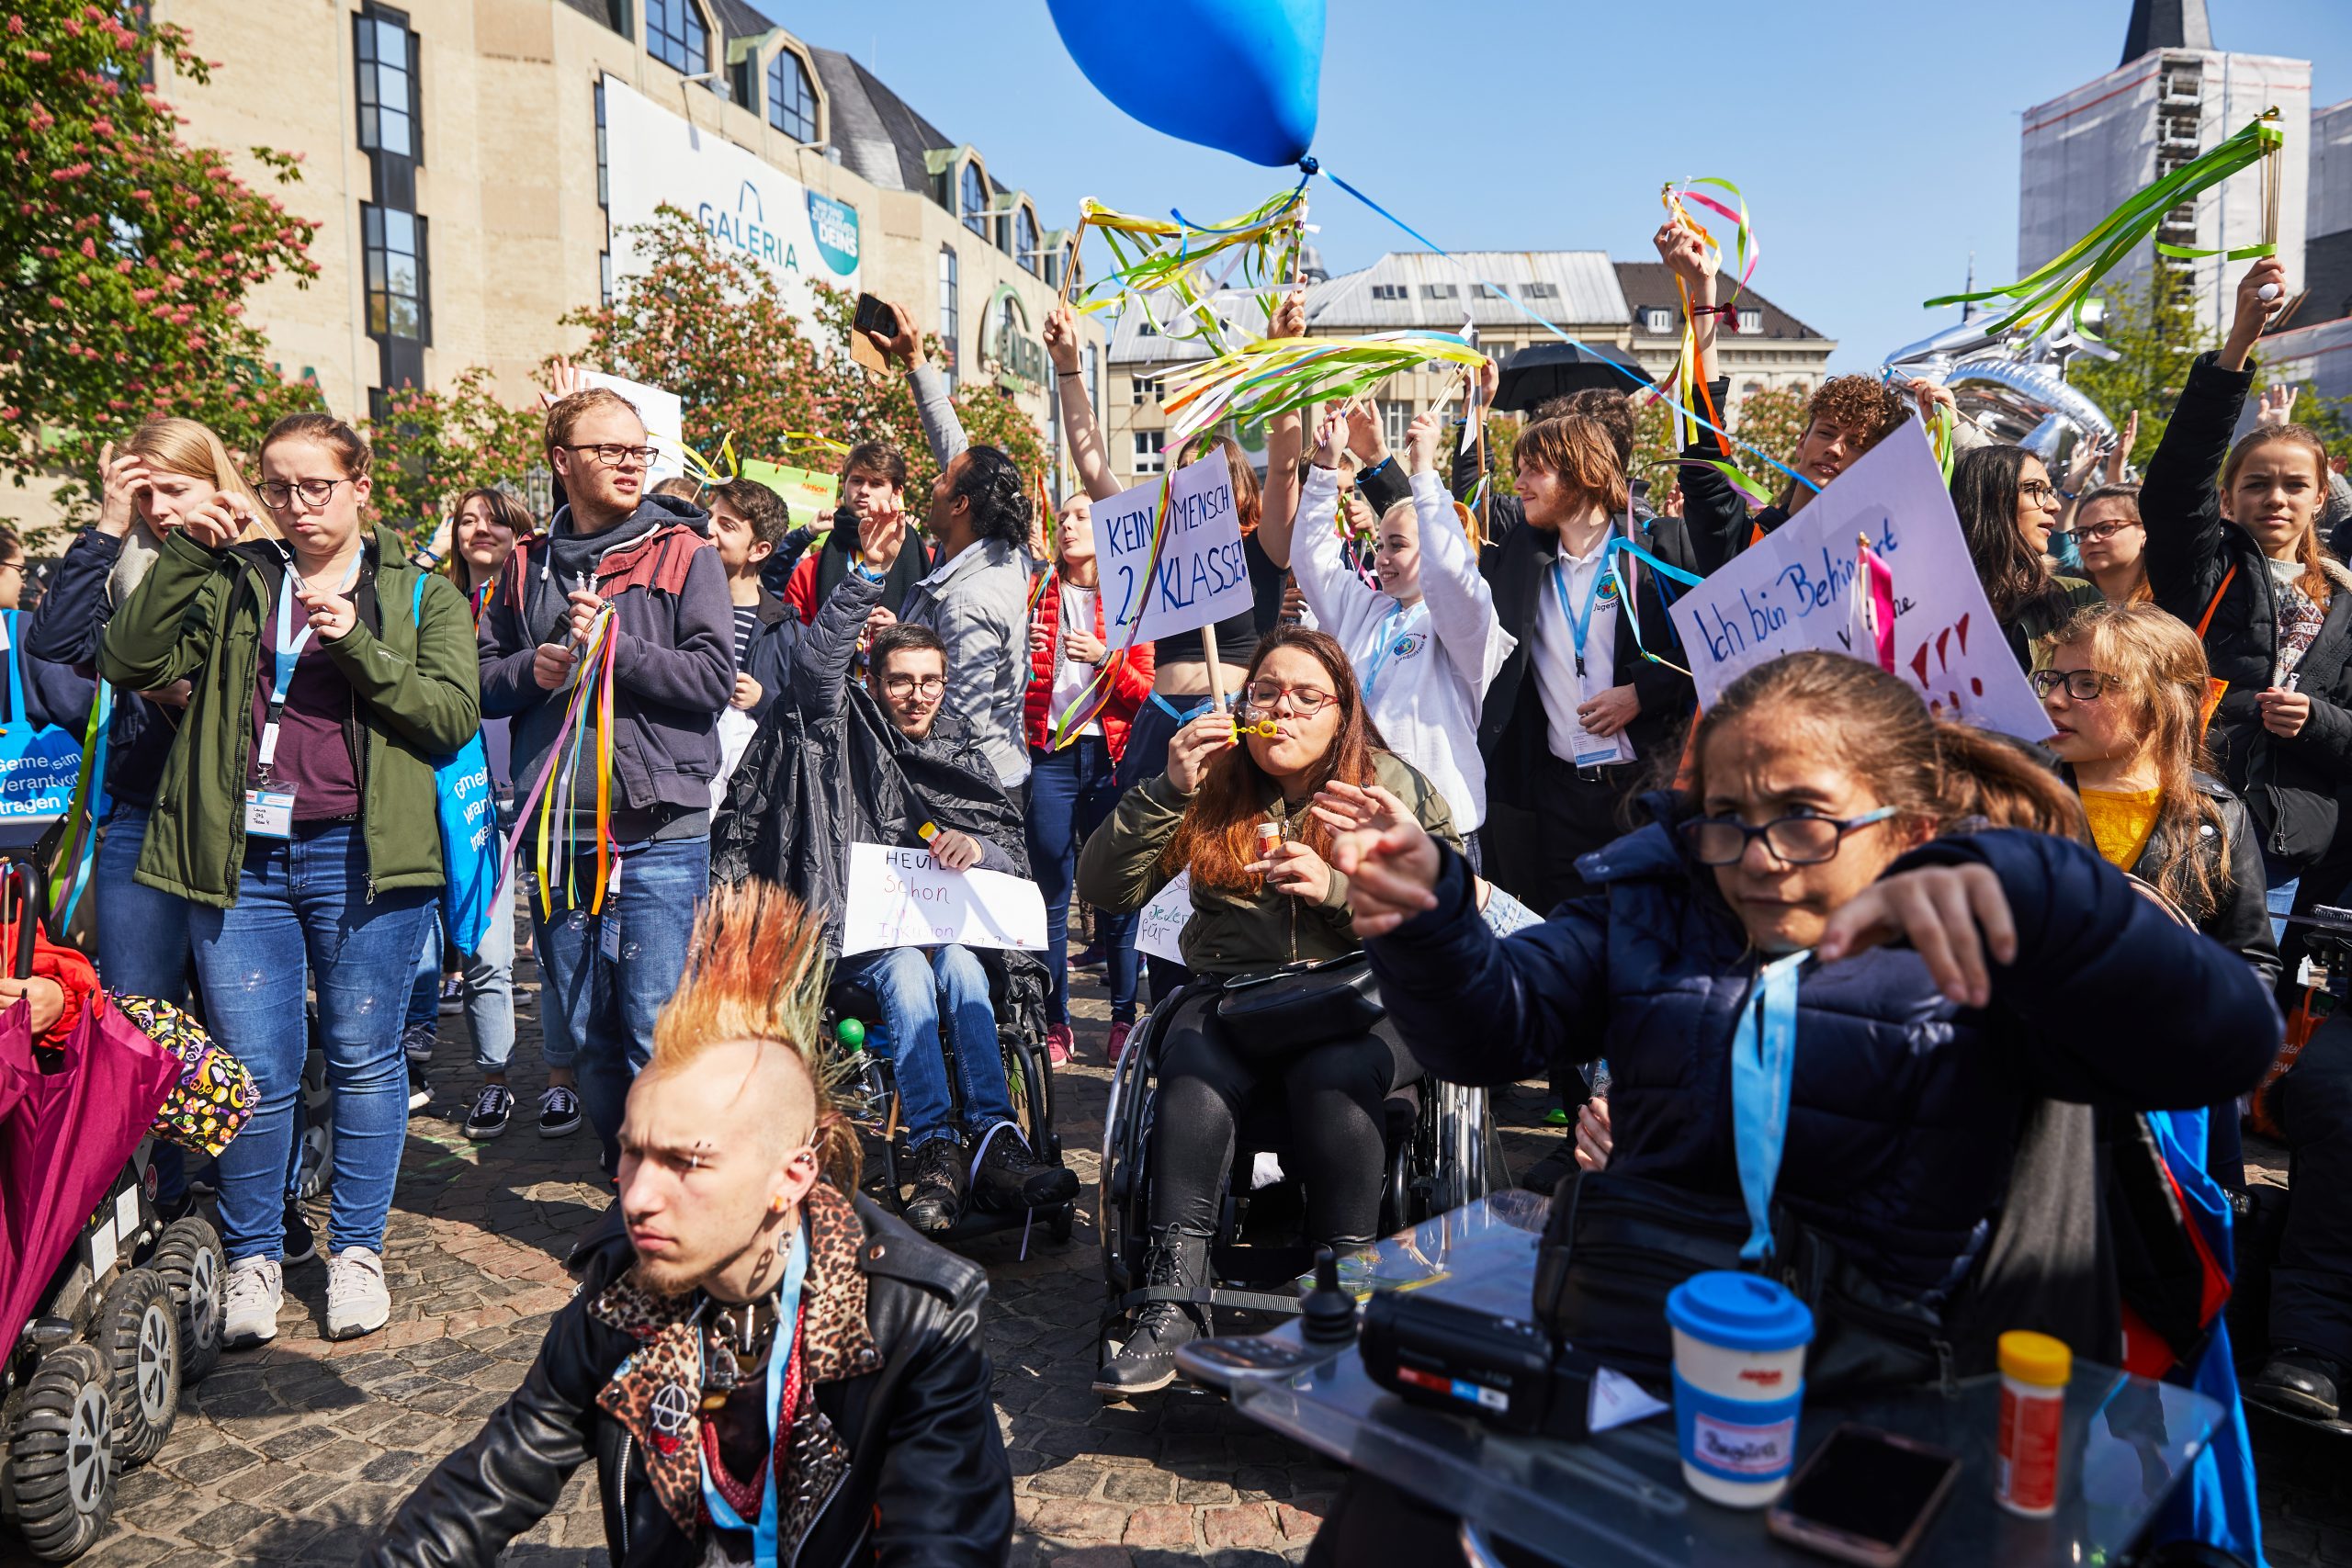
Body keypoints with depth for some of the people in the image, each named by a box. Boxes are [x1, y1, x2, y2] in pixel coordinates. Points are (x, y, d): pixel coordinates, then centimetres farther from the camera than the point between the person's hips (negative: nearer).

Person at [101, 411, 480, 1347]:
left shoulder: (420, 593, 9)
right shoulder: (232, 582, 14)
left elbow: (453, 716, -4)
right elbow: (129, 663, 1)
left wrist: (356, 642, -13)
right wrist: (182, 552, -5)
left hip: (361, 852, -1)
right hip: (243, 856, 2)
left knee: (364, 1060, 6)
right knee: (254, 1069, 3)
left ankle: (358, 1251, 20)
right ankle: (251, 1259, 20)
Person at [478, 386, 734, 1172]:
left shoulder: (683, 552, 1)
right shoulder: (528, 563, 13)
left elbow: (713, 677, -9)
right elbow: (482, 681, 15)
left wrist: (613, 645, -13)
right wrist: (531, 670, -5)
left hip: (659, 833, -5)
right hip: (555, 832, 5)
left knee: (654, 1034, -5)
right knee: (584, 1035, 12)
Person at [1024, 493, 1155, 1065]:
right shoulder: (1036, 593, 12)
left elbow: (1148, 692, 1)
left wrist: (1106, 658, -14)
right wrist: (1021, 653, -7)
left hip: (1111, 757, -1)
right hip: (1049, 755, 1)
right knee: (1051, 894, 1)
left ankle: (1125, 1019, 10)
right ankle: (1056, 1023, 9)